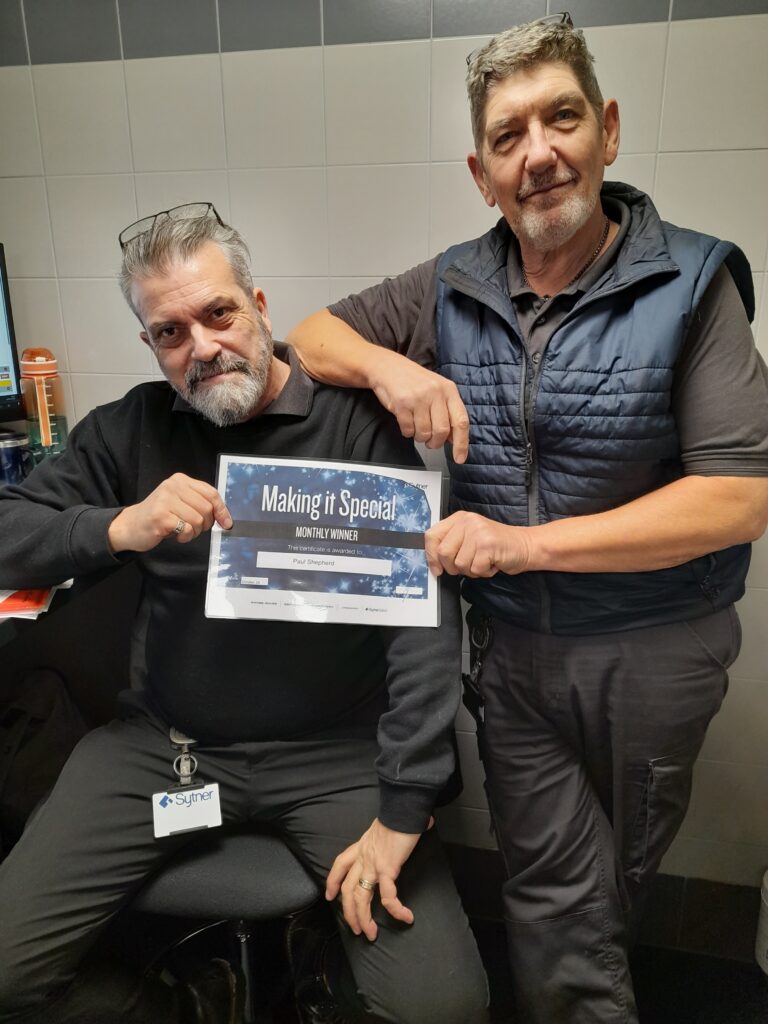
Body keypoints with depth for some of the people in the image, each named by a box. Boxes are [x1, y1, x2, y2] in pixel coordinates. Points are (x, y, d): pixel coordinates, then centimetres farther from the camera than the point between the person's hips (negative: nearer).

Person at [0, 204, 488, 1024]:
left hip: (334, 748, -2)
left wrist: (402, 810, -20)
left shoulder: (361, 424, -12)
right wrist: (119, 527, -21)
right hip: (163, 740, 4)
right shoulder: (129, 429, 1)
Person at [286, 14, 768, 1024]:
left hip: (650, 652, 0)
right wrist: (390, 366, -18)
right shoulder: (452, 288, -2)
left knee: (621, 880, 25)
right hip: (511, 641, 1)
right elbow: (312, 334, 6)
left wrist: (525, 542, -24)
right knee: (555, 898, 9)